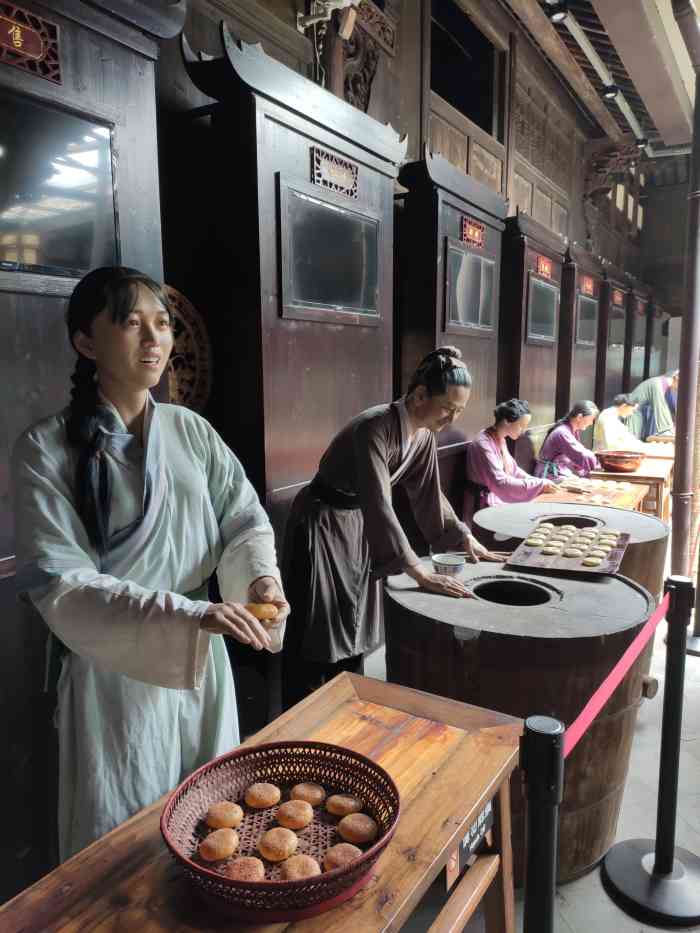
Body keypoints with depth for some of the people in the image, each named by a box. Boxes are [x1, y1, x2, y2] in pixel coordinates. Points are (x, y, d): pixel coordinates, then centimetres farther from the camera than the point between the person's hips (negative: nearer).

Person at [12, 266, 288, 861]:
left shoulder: (191, 431, 0)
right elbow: (60, 584, -18)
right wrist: (189, 615, -30)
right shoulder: (48, 449, -13)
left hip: (202, 662, 4)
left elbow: (245, 518, 3)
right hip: (113, 672, -4)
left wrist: (261, 577, -19)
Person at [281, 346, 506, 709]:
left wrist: (467, 540, 3)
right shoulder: (376, 428, -30)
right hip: (321, 528, -8)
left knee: (351, 635, 16)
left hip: (357, 529, 8)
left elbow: (428, 495, 7)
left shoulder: (423, 435, -4)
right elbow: (378, 505, -36)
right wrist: (421, 575, -37)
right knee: (317, 642, 0)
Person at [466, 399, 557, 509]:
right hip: (491, 505, -9)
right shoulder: (483, 445, -20)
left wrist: (541, 483, 2)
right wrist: (539, 485, -22)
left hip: (503, 497, 9)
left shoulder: (500, 440, 7)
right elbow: (499, 483, -25)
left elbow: (513, 470, 16)